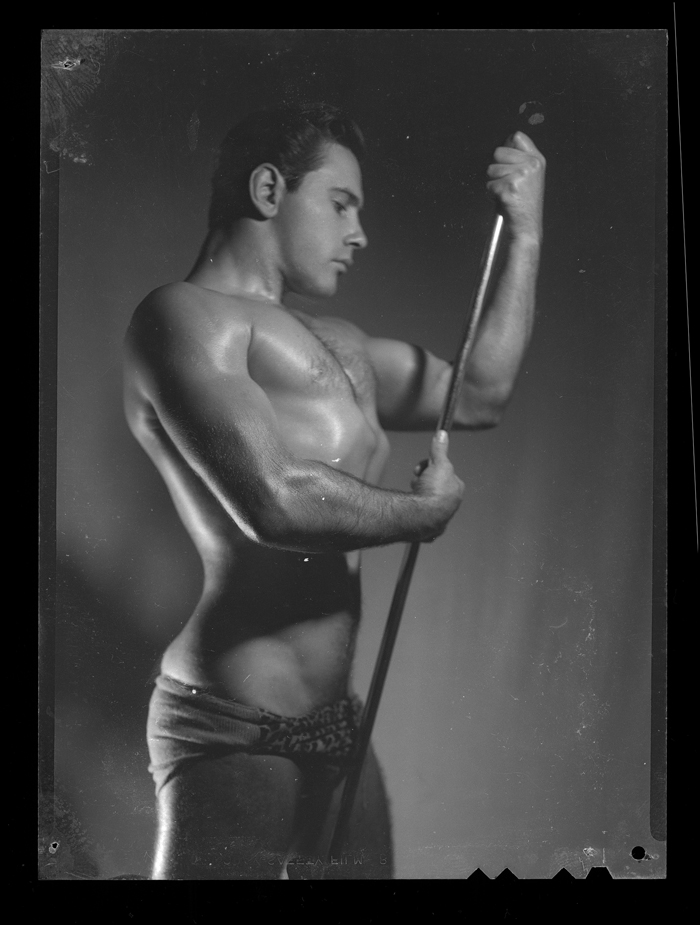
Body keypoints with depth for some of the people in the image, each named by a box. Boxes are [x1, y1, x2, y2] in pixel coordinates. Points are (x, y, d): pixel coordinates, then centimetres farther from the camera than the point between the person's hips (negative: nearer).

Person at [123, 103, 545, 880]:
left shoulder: (331, 343, 18)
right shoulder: (183, 315, -8)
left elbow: (477, 394, 24)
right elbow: (274, 503, -21)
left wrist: (525, 234, 20)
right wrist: (424, 511, -5)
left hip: (335, 727, 8)